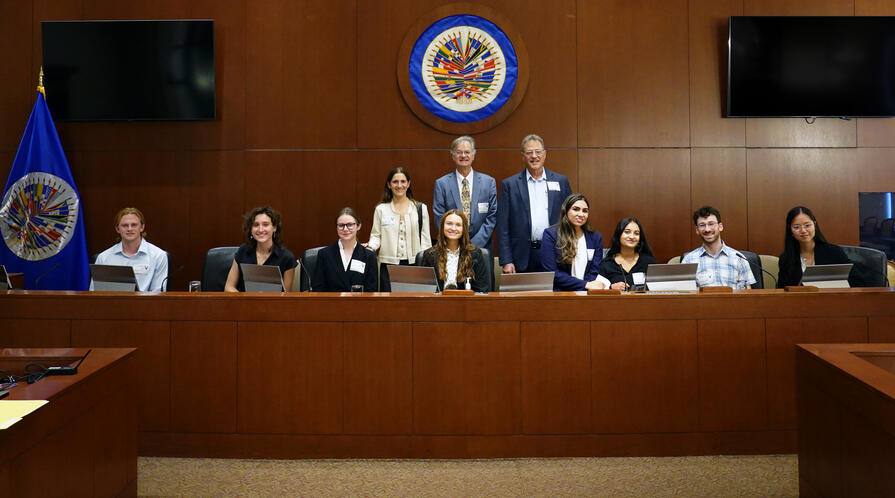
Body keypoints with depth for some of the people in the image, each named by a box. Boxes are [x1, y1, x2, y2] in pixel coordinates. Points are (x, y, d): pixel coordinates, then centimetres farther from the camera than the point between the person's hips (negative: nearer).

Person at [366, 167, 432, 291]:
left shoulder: (421, 208, 7)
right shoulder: (381, 209, 8)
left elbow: (425, 239, 7)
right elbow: (376, 235, 10)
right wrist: (371, 245, -13)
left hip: (414, 264, 0)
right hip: (388, 264, 0)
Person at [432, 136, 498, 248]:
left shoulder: (489, 182, 3)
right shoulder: (441, 184, 2)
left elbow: (492, 218, 0)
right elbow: (439, 219, -2)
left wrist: (474, 244, -9)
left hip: (481, 247, 1)